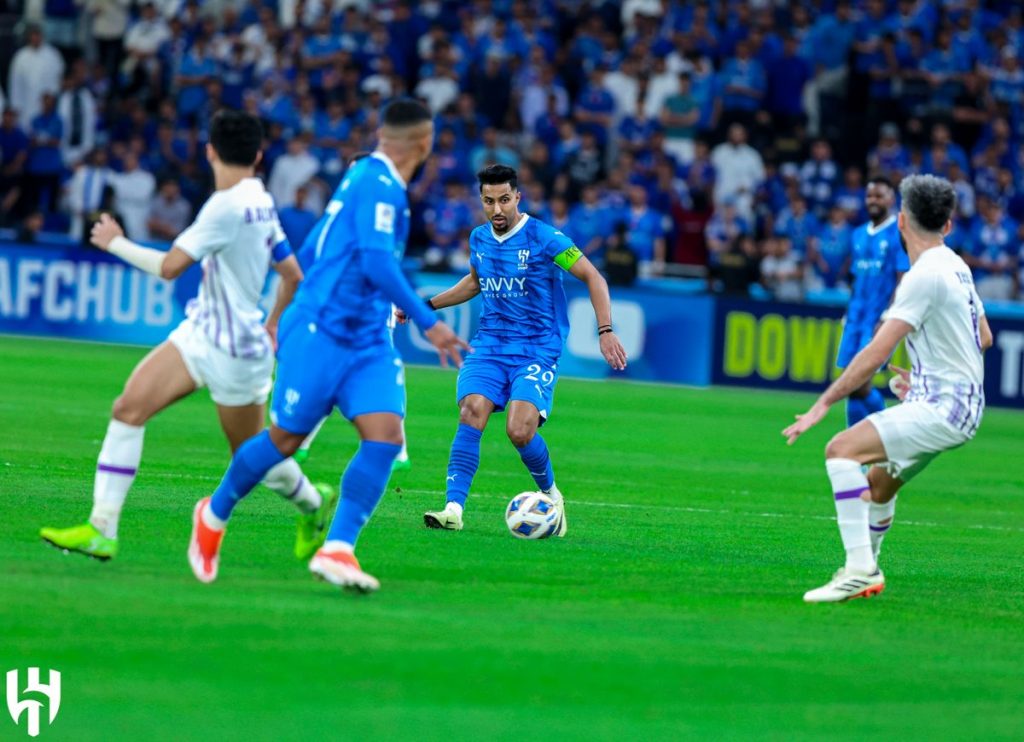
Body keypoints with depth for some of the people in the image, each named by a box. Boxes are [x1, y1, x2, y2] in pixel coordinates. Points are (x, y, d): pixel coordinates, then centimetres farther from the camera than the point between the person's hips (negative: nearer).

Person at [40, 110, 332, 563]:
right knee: (128, 408, -7)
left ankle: (313, 505, 38)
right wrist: (273, 323, 32)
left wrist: (116, 244, -7)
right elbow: (293, 275, 15)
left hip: (232, 349, -9)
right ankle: (101, 529, -10)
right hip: (201, 332, 9)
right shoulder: (262, 204, 5)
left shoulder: (229, 206, -22)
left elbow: (170, 267, -22)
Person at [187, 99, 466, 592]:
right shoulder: (378, 184, -14)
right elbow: (377, 263, -25)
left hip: (368, 339, 9)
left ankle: (337, 550, -15)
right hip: (322, 331, -8)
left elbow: (318, 246, 25)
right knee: (286, 438, 2)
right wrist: (428, 323, -25)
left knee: (385, 434, -11)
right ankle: (214, 515, 26)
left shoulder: (367, 177, 15)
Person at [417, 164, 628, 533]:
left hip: (537, 350, -4)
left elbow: (593, 277, -6)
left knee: (520, 431, -20)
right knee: (471, 415, -19)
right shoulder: (479, 239, 8)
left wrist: (606, 332, -14)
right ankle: (454, 509, -21)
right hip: (489, 345, 5)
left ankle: (550, 495, 9)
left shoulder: (544, 238, -10)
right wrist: (427, 305, 24)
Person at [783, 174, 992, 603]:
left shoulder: (925, 275, -17)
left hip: (943, 407, -10)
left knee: (842, 449, -22)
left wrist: (825, 402, -19)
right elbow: (984, 337, 23)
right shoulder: (957, 266, 11)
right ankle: (866, 571, 45)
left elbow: (877, 353, -22)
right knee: (878, 483, 26)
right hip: (961, 403, 10)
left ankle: (859, 569, -27)